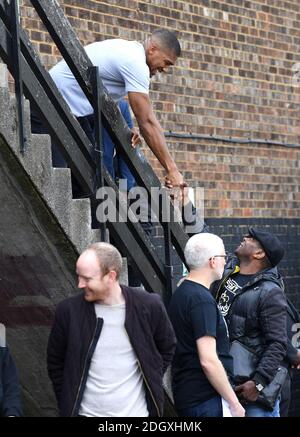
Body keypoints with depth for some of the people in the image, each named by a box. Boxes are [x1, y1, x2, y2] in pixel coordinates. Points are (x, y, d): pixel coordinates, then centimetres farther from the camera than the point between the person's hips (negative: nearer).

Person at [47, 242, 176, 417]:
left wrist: (151, 382, 5)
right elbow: (56, 363, 6)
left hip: (137, 410, 0)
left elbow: (167, 348, 11)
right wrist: (69, 405, 2)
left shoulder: (149, 307, -7)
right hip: (86, 412, 0)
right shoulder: (69, 311, -7)